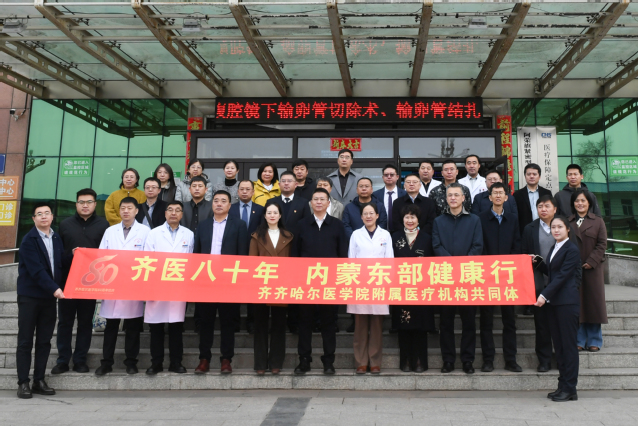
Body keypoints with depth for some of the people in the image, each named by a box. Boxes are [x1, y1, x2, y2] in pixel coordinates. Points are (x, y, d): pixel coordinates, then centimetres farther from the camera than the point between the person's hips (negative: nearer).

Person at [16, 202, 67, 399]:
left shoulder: (57, 239, 11)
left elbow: (62, 264, 11)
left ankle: (39, 381, 17)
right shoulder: (29, 240, -9)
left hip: (50, 296, 5)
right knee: (25, 341, 3)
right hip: (29, 296, -5)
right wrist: (54, 289, -25)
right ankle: (23, 383, 11)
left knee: (44, 341, 9)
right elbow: (36, 270, -19)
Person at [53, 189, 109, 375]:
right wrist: (71, 254, -11)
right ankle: (63, 360, 15)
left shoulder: (103, 224, 3)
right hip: (67, 280, 1)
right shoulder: (65, 224, 8)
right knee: (65, 321, 6)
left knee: (85, 321, 7)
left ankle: (80, 359, 16)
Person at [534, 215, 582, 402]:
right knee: (558, 345, 11)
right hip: (553, 302, 8)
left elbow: (562, 275, -16)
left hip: (567, 302, -8)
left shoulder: (572, 250, -10)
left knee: (568, 345, -2)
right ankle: (562, 385, 18)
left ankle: (570, 389, 5)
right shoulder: (554, 248, 15)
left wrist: (544, 295, -21)